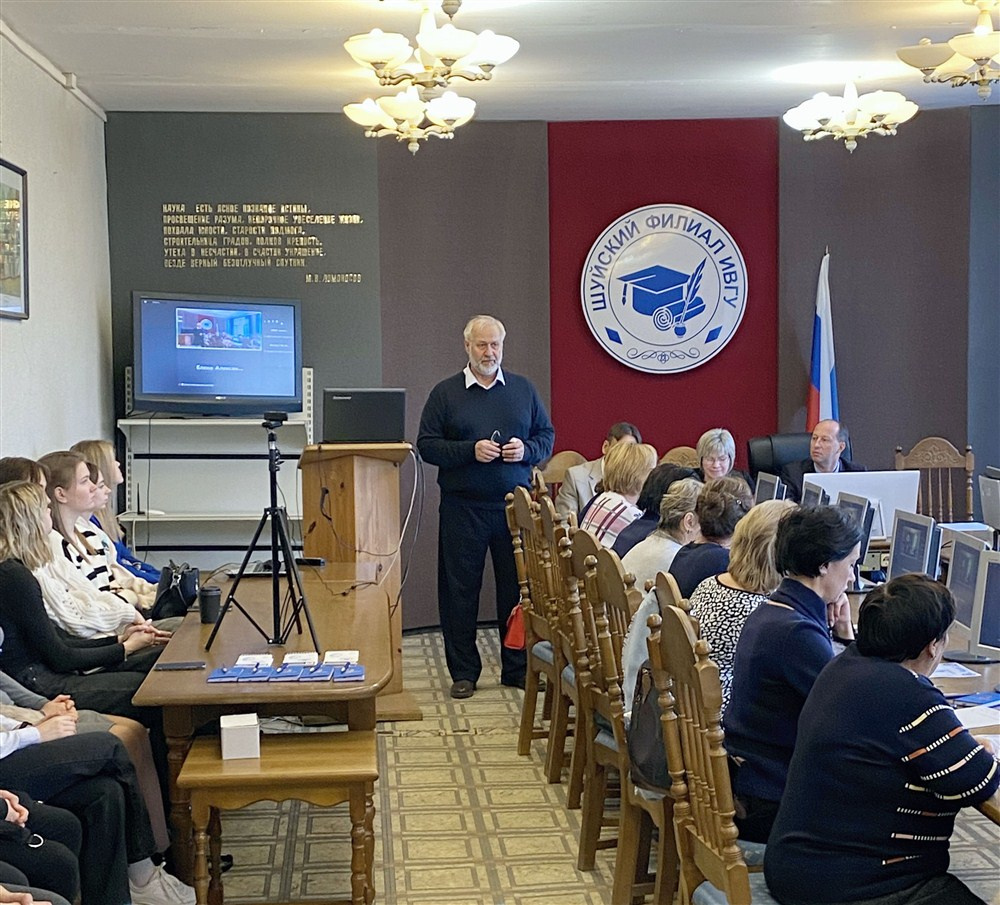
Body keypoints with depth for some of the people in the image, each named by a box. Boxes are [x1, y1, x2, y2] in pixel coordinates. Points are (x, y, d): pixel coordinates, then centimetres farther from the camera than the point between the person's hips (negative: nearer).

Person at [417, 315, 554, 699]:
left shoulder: (523, 389, 11)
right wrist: (470, 450, -15)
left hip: (515, 505, 2)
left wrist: (526, 449, -8)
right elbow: (427, 445, -2)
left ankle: (517, 668, 16)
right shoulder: (445, 393, 3)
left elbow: (547, 436, 14)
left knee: (518, 586, 5)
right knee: (460, 589, 1)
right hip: (463, 506, -2)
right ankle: (464, 672, 11)